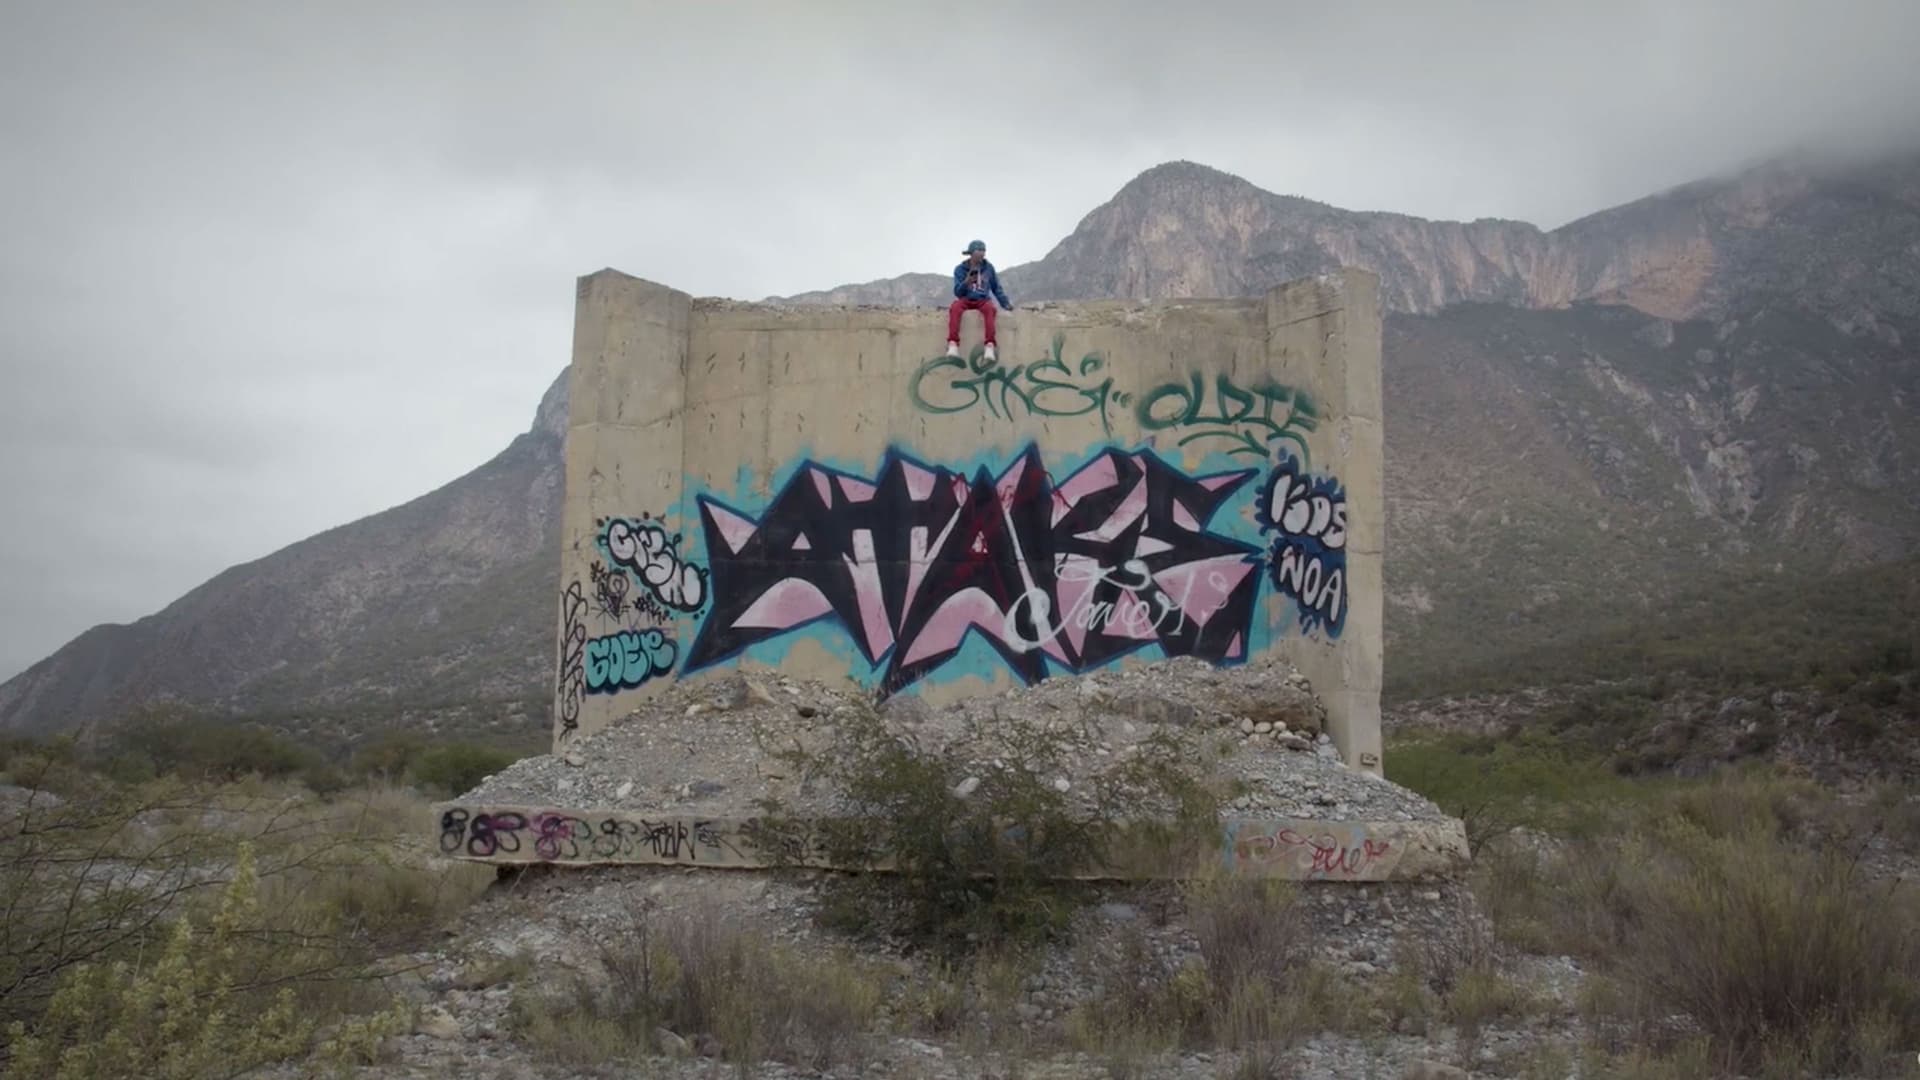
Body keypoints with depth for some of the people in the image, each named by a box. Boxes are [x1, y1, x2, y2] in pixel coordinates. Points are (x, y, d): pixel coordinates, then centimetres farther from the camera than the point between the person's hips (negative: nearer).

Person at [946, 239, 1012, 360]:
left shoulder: (988, 267, 7)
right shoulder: (960, 269, 3)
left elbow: (996, 288, 16)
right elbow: (958, 292, -1)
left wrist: (1006, 303, 8)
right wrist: (966, 282, -19)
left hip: (982, 300, 1)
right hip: (965, 299, -1)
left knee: (989, 308, -36)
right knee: (955, 307, -36)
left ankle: (990, 345, -47)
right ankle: (953, 343, -44)